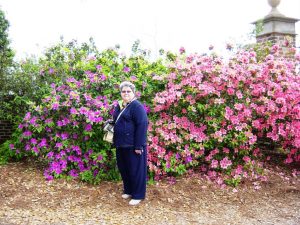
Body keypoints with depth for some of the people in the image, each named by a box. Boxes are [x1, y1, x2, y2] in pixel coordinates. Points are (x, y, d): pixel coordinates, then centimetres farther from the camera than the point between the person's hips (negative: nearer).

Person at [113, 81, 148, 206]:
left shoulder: (137, 106, -14)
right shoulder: (119, 105, 12)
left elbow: (142, 125, -20)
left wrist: (138, 146, -22)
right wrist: (115, 141, 12)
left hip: (133, 146, -8)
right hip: (121, 144, 8)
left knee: (135, 170, 2)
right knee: (123, 169, 17)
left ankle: (138, 195, 16)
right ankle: (128, 190, 34)